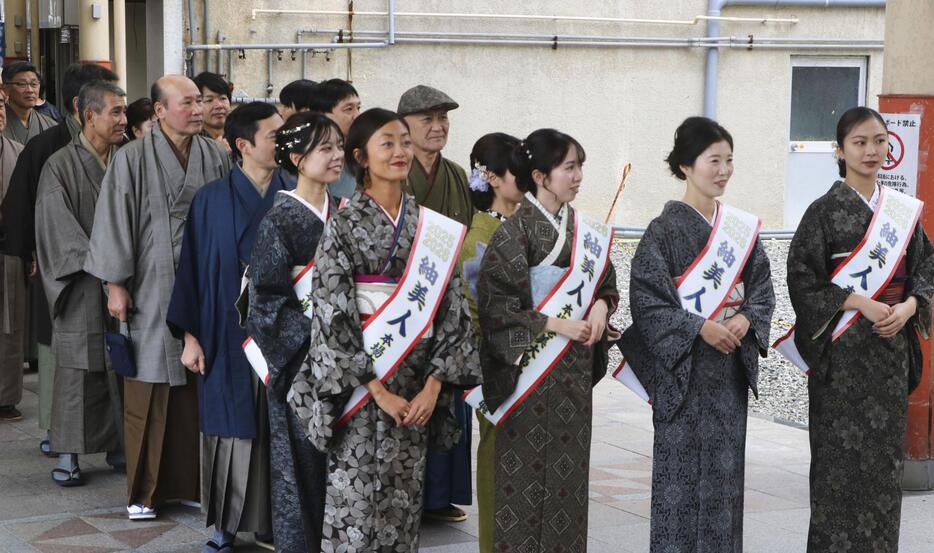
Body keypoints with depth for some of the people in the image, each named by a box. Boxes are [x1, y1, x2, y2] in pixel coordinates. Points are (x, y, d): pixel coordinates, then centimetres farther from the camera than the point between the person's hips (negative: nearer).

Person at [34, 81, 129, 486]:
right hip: (82, 289, -4)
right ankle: (68, 454, 8)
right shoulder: (61, 166, -5)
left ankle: (118, 445, 17)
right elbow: (60, 228, -11)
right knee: (77, 368, -1)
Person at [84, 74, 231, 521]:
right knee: (150, 390, 1)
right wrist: (116, 285, -7)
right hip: (151, 291, -3)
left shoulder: (216, 157, 5)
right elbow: (116, 222, -5)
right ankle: (143, 489, 11)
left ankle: (193, 480, 16)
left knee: (200, 386, 4)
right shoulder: (132, 159, -5)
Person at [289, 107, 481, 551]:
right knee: (355, 498, -2)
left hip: (417, 386, 4)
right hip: (358, 383, -4)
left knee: (404, 499, 9)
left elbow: (450, 307, 4)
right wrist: (377, 389, -13)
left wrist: (434, 384, -6)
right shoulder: (344, 225, -5)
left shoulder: (432, 227, 6)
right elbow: (332, 313, -9)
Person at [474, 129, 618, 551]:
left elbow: (606, 283, 19)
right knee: (527, 472, -3)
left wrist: (601, 305, -4)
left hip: (575, 368, 6)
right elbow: (496, 303, -15)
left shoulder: (585, 230, 9)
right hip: (531, 365, -6)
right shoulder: (516, 231, -10)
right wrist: (556, 324, -17)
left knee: (568, 468, 9)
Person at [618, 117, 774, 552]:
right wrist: (699, 327, -21)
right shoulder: (666, 229, -9)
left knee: (725, 465, 9)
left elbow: (762, 286, 11)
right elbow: (646, 295, -14)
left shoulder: (741, 227, 7)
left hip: (730, 366, 5)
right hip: (682, 365, -5)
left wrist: (746, 318, -9)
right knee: (682, 467, -2)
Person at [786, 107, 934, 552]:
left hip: (892, 348, 5)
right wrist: (864, 305, -17)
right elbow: (803, 277, -10)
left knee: (885, 452, 7)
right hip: (843, 350, -4)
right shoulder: (826, 210, -5)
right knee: (842, 453, -3)